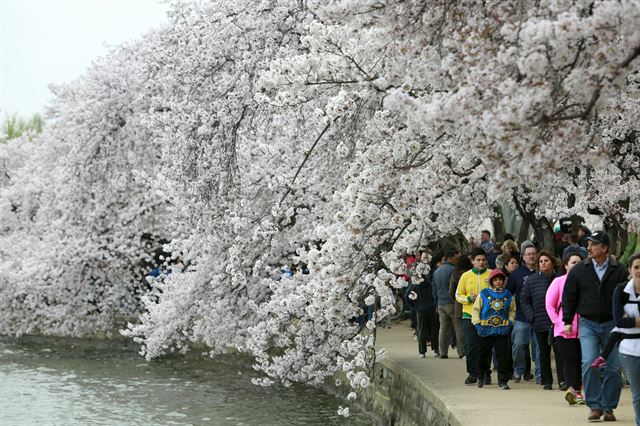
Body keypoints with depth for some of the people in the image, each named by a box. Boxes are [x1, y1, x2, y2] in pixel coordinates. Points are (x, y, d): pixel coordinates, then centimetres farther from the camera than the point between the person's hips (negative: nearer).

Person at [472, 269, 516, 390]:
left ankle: (503, 380, 1)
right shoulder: (484, 294, 2)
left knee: (503, 356, -5)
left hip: (502, 330, 0)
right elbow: (476, 309, 6)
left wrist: (510, 322, 4)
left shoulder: (508, 295, 8)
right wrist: (477, 323, -3)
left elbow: (512, 310, 19)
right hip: (485, 330, 0)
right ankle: (480, 376, 32)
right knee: (483, 354, 10)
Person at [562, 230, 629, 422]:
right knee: (589, 363, -14)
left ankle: (609, 407, 13)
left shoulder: (619, 271, -1)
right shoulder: (579, 270, 2)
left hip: (612, 325, 0)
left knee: (613, 368, 1)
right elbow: (569, 296, 7)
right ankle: (595, 406, -6)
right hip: (588, 325, 0)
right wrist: (567, 322, 3)